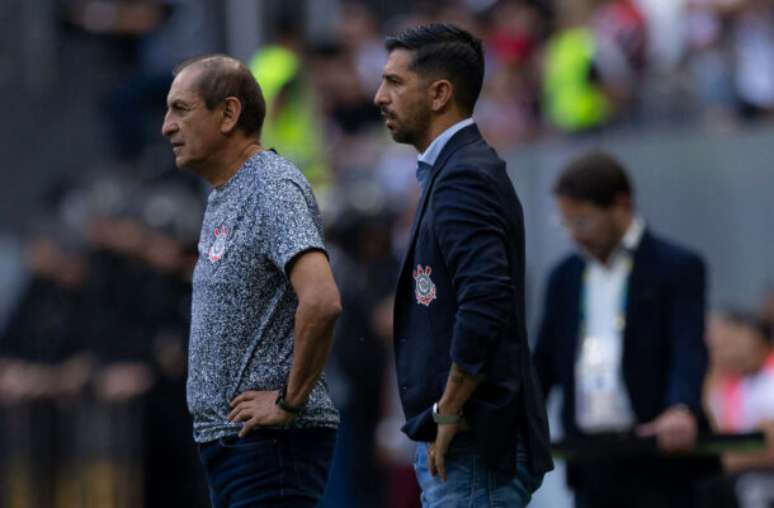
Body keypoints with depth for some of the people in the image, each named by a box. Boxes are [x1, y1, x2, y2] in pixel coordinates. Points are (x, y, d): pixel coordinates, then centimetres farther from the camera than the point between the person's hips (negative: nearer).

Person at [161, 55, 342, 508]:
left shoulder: (272, 188, -15)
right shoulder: (224, 196, 17)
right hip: (228, 437, 10)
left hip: (270, 440, -10)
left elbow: (321, 301, -28)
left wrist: (290, 401, -20)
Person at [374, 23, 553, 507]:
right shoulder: (463, 169, 17)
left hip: (473, 448, -10)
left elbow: (485, 304, -27)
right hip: (460, 443, 10)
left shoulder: (464, 180, -15)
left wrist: (448, 414, -18)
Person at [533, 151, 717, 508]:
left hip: (658, 468, -5)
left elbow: (689, 350, -16)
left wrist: (683, 410, -36)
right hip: (591, 471, 5)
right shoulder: (565, 277, 15)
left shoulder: (678, 268, -3)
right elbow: (543, 365, 18)